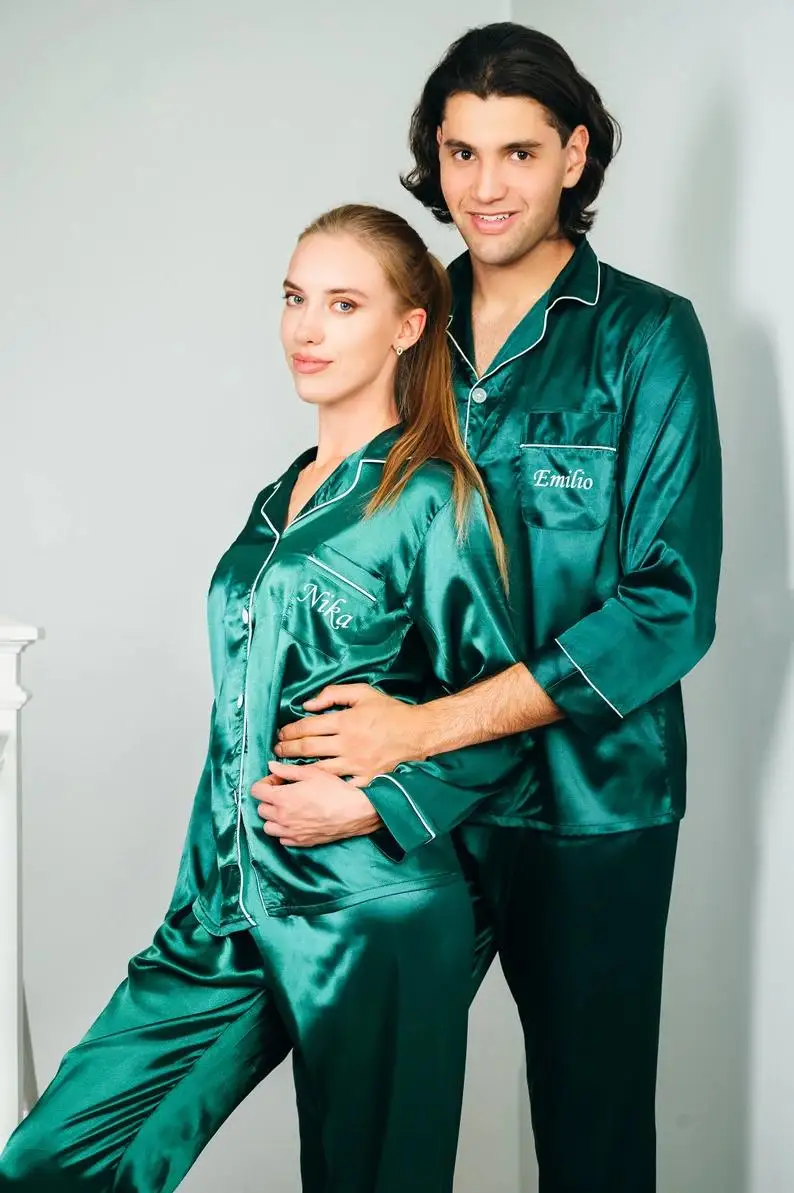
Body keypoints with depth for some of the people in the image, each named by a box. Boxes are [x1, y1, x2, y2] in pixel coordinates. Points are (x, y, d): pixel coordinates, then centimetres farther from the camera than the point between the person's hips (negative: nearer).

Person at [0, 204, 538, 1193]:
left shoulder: (432, 500, -6)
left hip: (372, 918, -7)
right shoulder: (281, 499, 15)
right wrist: (211, 891, 18)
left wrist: (371, 803, -16)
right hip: (230, 910, 7)